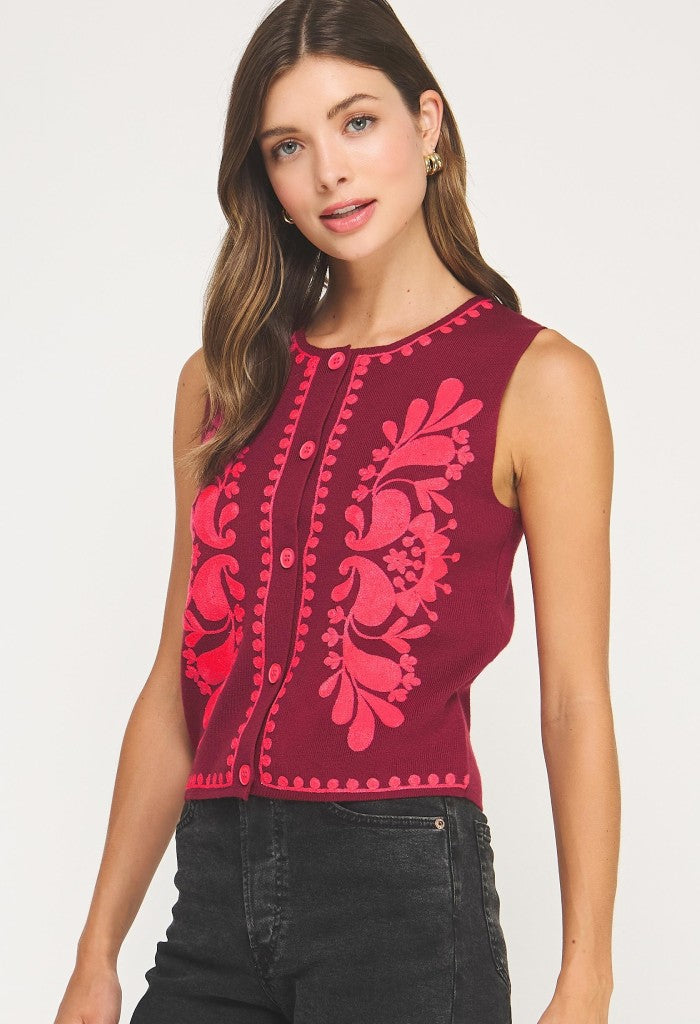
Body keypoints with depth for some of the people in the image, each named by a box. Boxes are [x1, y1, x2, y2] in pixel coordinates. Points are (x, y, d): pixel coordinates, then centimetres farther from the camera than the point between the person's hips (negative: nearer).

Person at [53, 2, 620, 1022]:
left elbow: (575, 702, -4)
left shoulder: (536, 380, -2)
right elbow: (177, 686, 12)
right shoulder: (228, 379, 10)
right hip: (217, 890, 4)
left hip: (403, 887, -4)